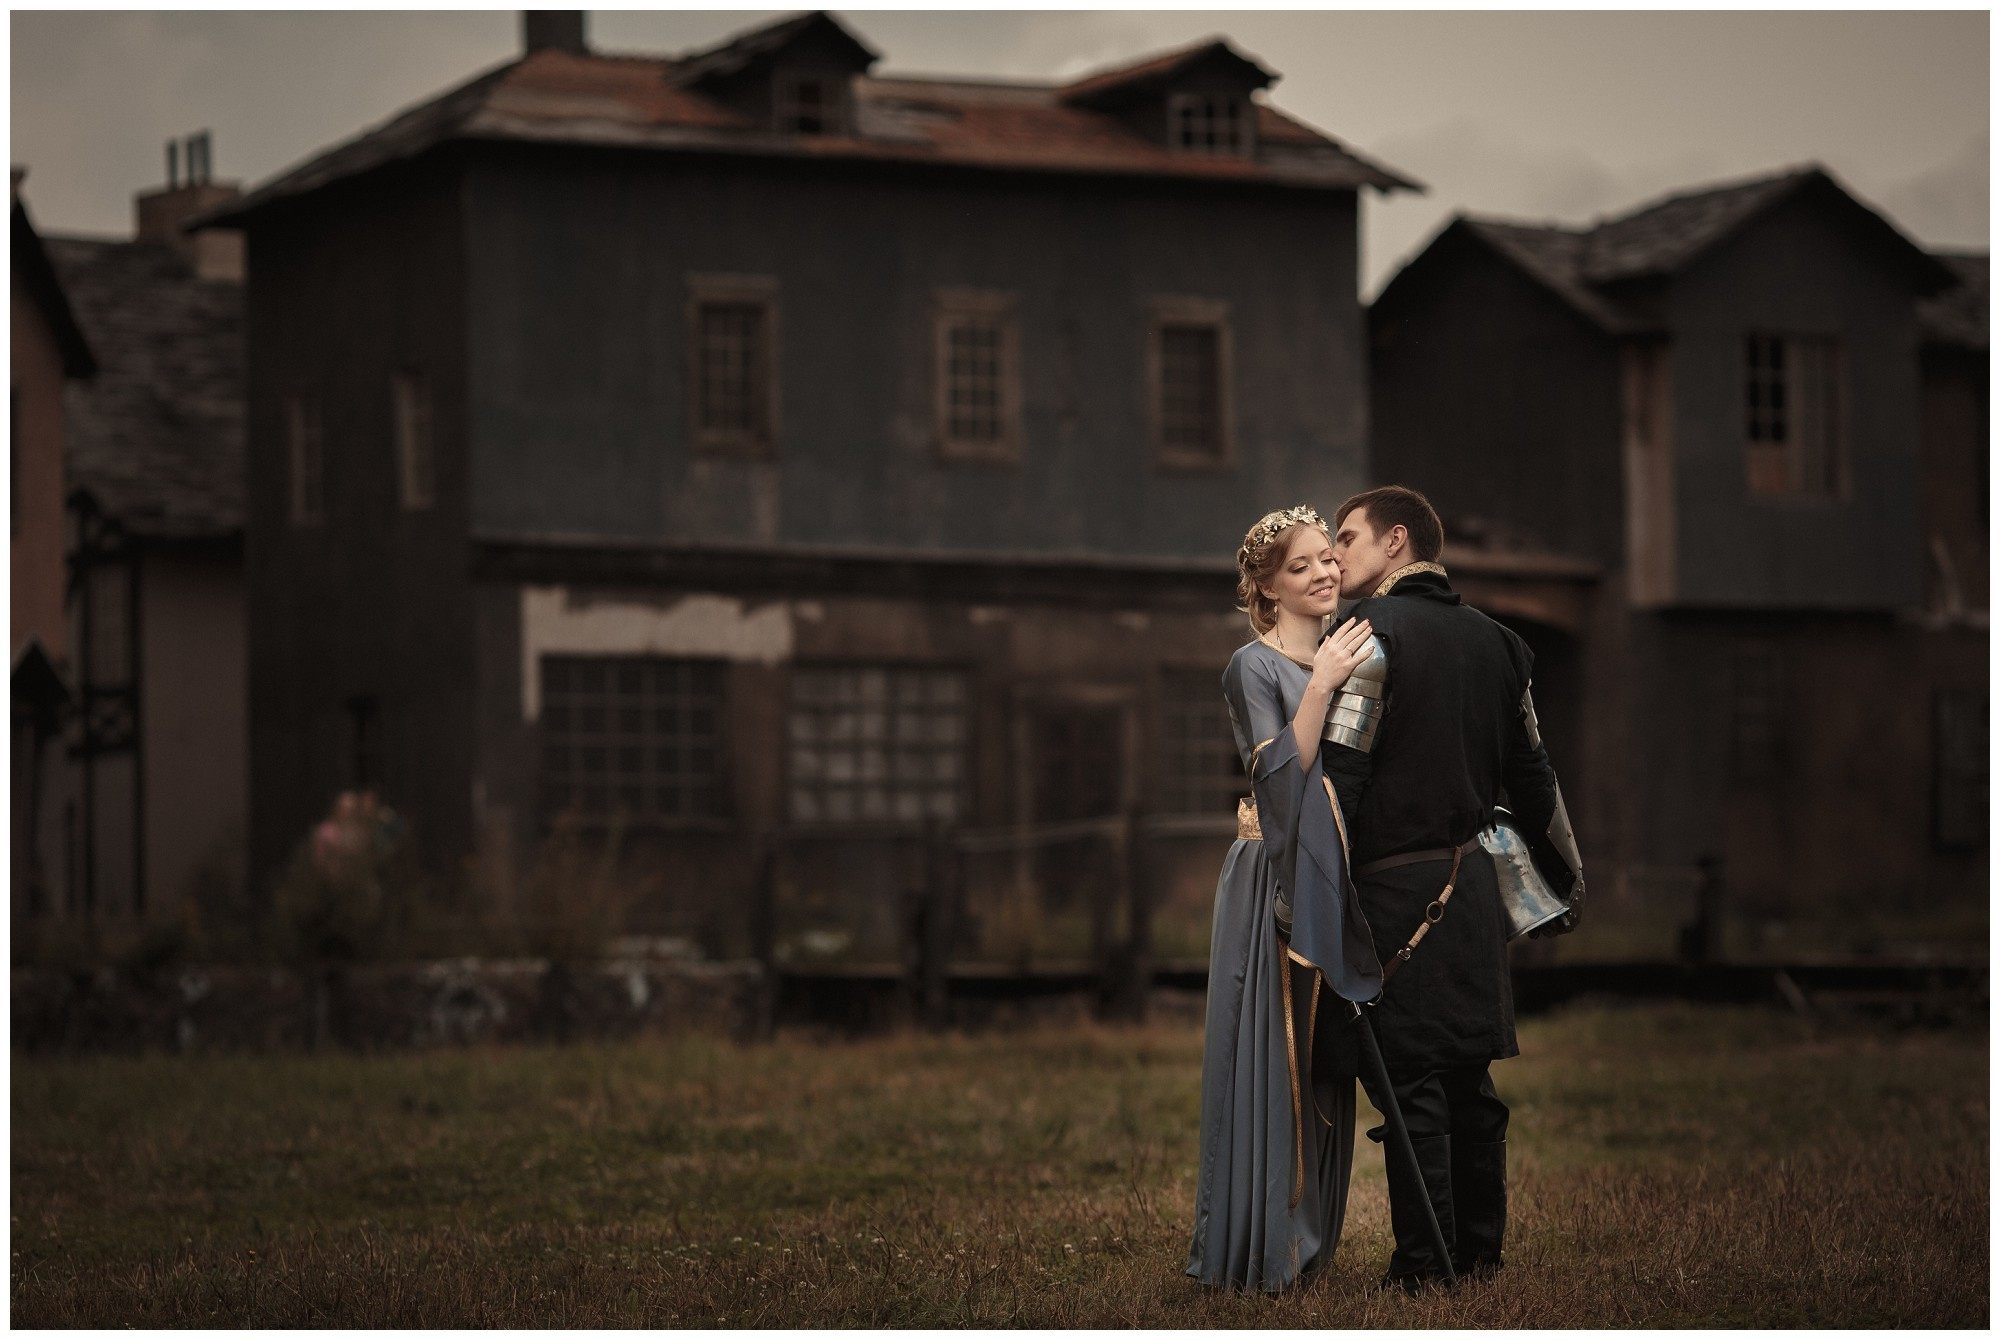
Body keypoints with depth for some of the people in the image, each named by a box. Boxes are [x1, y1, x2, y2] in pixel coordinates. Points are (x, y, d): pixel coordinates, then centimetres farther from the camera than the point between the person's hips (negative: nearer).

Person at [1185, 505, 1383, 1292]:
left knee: (1325, 1067, 11)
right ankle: (1255, 1246, -3)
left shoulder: (1344, 659, 14)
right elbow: (1281, 776, -19)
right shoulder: (1255, 668, -8)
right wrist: (1320, 688, -24)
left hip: (1334, 886, 7)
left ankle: (1309, 1229, 18)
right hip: (1277, 888, -7)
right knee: (1271, 1061, -7)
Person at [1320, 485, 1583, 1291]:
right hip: (1473, 883, 7)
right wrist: (1568, 880, 27)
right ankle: (1480, 1250, 17)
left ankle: (1423, 1263, -3)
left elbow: (1338, 775, -15)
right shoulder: (1493, 642, 12)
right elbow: (1531, 776, 18)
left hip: (1396, 886, -7)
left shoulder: (1377, 634, -9)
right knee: (1469, 1076, 13)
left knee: (1409, 1080, -4)